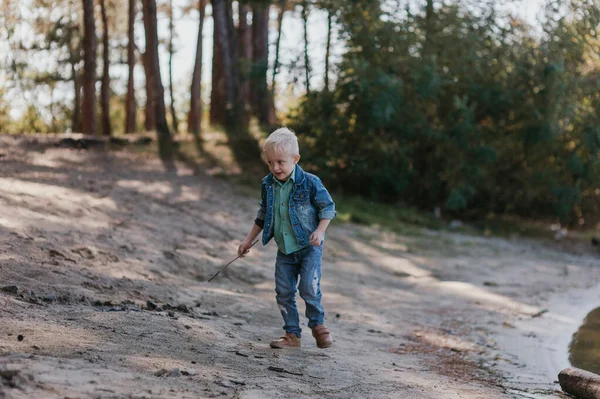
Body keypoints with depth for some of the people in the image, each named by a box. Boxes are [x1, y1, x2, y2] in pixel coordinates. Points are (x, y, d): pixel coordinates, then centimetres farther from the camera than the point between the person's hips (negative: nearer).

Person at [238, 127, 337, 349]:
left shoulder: (309, 183, -14)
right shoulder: (268, 185, 1)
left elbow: (328, 208, -6)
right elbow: (263, 216, 16)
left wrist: (319, 231, -20)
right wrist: (249, 240, 18)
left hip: (309, 247, -5)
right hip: (284, 250, 5)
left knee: (309, 288, -12)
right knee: (284, 292, 4)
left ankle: (318, 325, 11)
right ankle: (292, 334, 14)